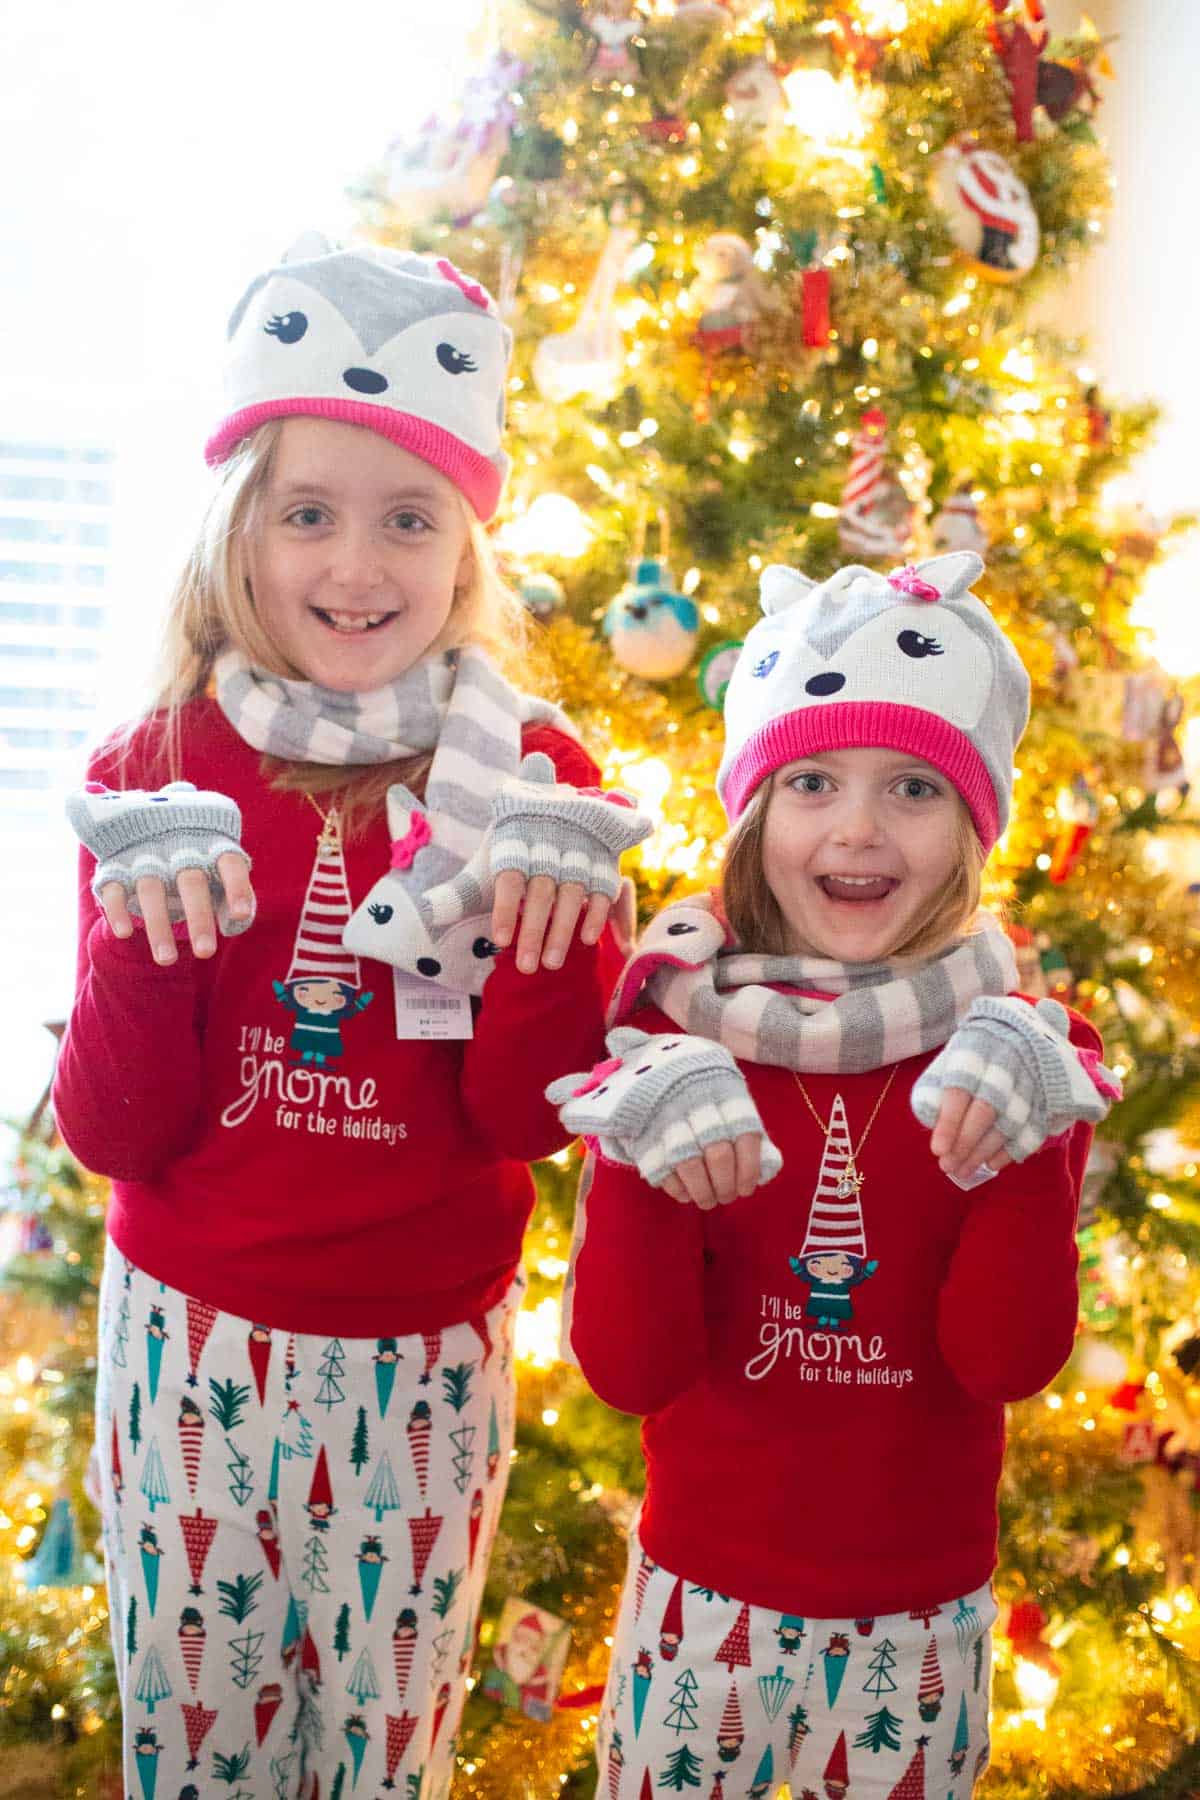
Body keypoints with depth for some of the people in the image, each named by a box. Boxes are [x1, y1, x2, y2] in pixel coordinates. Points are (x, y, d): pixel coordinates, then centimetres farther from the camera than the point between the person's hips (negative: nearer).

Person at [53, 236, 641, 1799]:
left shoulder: (530, 779, -6)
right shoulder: (158, 776, -6)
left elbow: (533, 1119, -10)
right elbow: (109, 1135, -8)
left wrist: (541, 911, -25)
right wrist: (148, 936, -24)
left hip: (426, 1361, 0)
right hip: (190, 1343, 1)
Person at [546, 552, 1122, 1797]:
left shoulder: (1011, 1058, -5)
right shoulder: (672, 1044, -8)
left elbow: (1009, 1362, -13)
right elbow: (628, 1367, -13)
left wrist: (1025, 1144, -26)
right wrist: (641, 1156, -28)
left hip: (920, 1619, 1)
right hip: (702, 1596, 0)